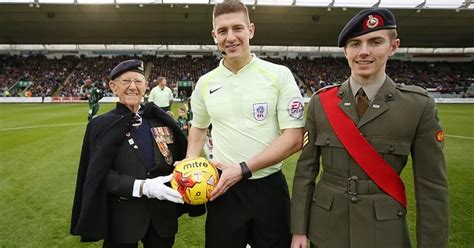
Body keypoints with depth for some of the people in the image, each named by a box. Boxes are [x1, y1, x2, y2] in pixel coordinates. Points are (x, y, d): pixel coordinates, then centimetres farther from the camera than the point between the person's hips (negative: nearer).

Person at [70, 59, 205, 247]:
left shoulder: (161, 119, 4)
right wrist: (142, 187, -22)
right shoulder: (101, 125, -4)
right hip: (122, 219, -3)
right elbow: (100, 175, -11)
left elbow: (178, 158, 5)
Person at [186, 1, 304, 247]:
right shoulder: (205, 83, 3)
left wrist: (243, 169, -17)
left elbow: (294, 138, -11)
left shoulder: (279, 75, -8)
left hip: (269, 187, -2)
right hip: (223, 189, 3)